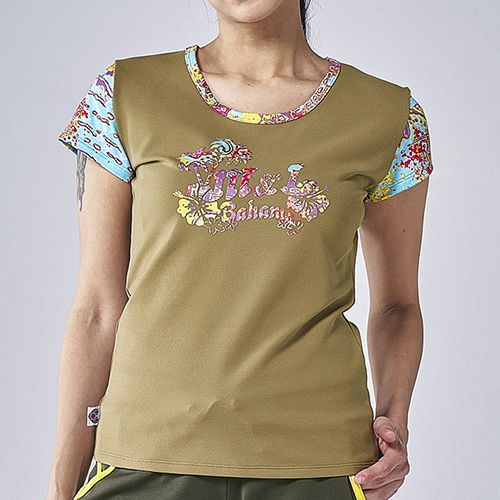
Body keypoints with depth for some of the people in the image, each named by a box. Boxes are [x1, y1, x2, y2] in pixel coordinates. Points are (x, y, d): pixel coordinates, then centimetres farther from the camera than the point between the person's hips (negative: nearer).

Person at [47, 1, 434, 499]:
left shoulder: (391, 117, 2)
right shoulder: (123, 95, 1)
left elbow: (396, 304, 12)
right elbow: (97, 309, 2)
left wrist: (393, 420, -5)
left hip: (317, 459, 0)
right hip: (149, 455, 0)